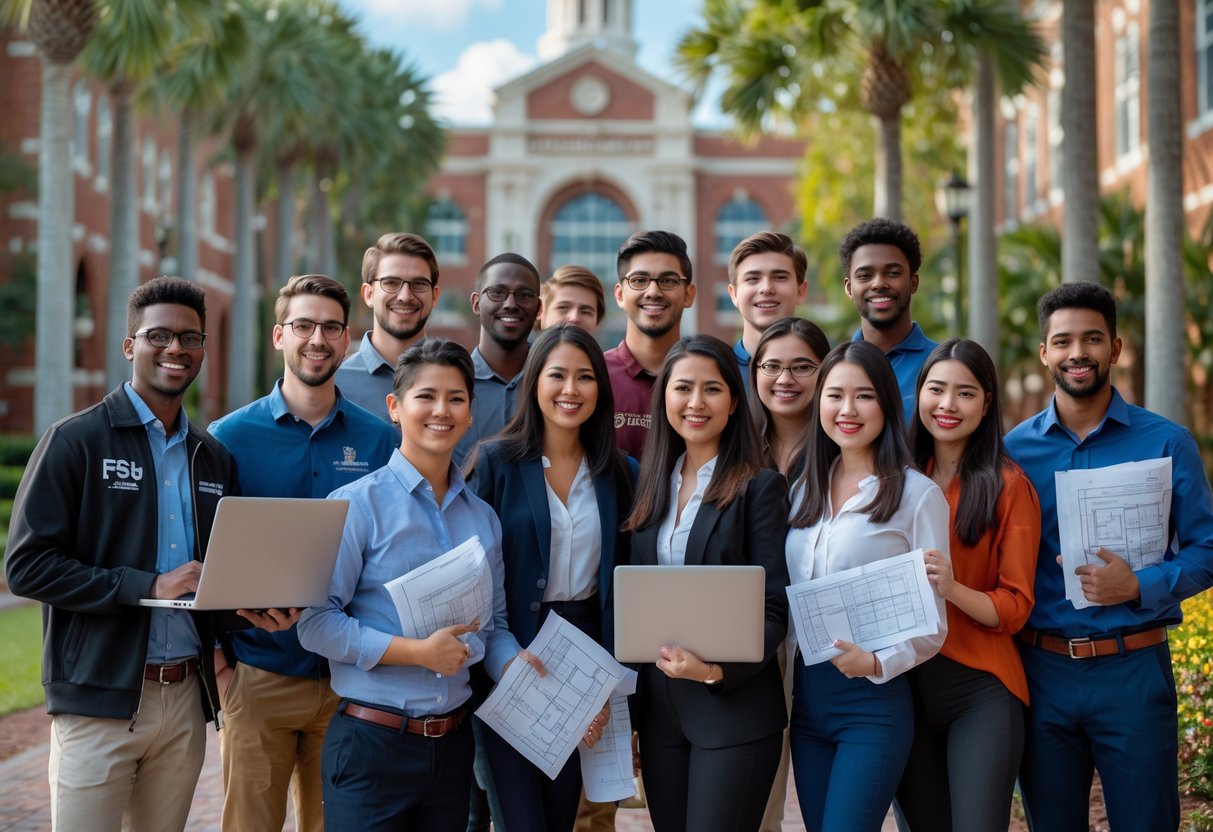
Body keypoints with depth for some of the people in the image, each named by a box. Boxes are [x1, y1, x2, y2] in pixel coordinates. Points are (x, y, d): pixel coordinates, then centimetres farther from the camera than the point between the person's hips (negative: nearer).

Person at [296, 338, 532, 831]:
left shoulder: (484, 519, 10)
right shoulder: (357, 504, -7)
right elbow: (316, 624, -13)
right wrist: (418, 652, -18)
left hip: (452, 744, 5)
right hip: (372, 741, -5)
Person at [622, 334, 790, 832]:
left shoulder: (759, 488, -5)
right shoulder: (652, 484, 11)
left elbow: (774, 610, -9)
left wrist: (717, 670, -25)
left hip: (736, 708, -5)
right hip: (659, 707, 5)